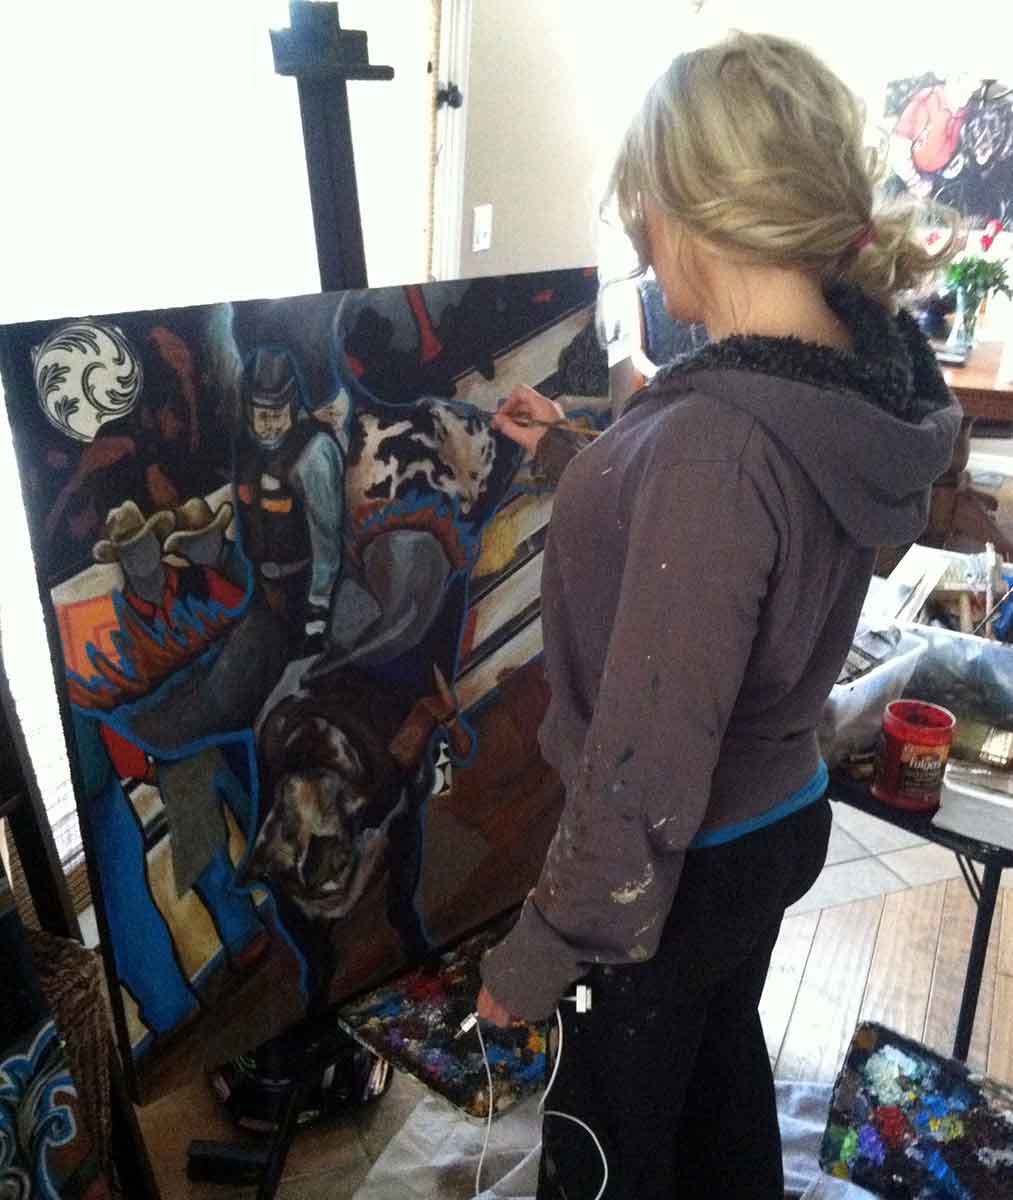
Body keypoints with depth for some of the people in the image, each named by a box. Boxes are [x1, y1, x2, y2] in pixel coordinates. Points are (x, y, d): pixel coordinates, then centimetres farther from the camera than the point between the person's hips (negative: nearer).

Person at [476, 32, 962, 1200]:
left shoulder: (714, 440, -34)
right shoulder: (859, 379, -6)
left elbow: (649, 763, -30)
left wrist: (542, 950, -17)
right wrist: (573, 457, 15)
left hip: (679, 864, -7)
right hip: (782, 820, 8)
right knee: (720, 1062, 32)